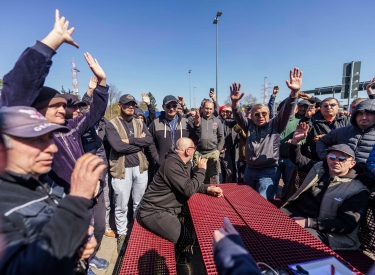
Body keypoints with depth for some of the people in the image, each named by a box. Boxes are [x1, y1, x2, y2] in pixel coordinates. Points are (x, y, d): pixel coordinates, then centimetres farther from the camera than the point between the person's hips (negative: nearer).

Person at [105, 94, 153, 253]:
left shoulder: (140, 123, 9)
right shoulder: (112, 125, -5)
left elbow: (149, 140, -7)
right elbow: (118, 146, -20)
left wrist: (130, 140, -16)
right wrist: (139, 142, -11)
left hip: (140, 167, 4)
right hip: (122, 169, -4)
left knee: (139, 203, 18)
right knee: (121, 206, 10)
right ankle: (122, 234, 32)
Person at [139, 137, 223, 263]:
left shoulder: (186, 163, 7)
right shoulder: (172, 164, -25)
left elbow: (192, 184, 13)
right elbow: (188, 190, -27)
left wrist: (208, 189, -4)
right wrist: (201, 170, -17)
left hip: (169, 209, 10)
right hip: (154, 212, -10)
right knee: (185, 238, -18)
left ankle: (175, 253, 27)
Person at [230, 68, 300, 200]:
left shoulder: (275, 125, -2)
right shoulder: (249, 125, 4)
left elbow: (286, 112, -16)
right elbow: (238, 116, -12)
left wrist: (294, 92, -32)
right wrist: (235, 102, -32)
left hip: (268, 171, -4)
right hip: (249, 170, 4)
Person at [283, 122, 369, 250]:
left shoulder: (357, 191, -7)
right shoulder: (319, 167, 8)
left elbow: (346, 225, -13)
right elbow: (296, 159, 17)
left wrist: (309, 222, -24)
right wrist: (295, 141, -4)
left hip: (321, 230, -5)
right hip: (293, 212, 5)